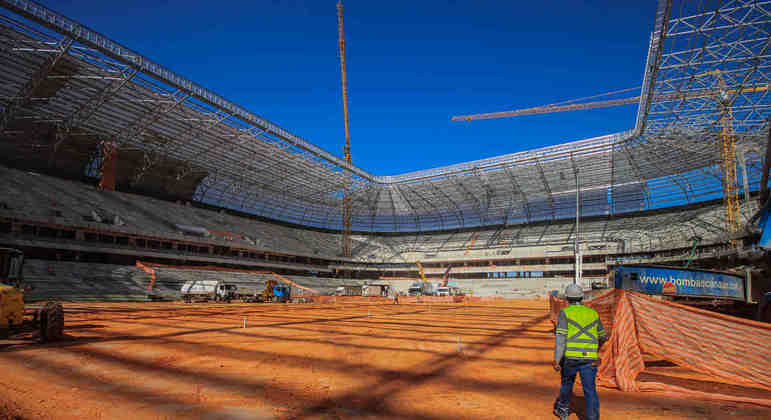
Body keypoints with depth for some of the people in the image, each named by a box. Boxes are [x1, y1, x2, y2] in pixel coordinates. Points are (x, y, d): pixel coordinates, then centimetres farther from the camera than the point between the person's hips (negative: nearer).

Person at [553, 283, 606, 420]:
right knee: (590, 390, 0)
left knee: (567, 382, 22)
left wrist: (557, 360, -12)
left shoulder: (565, 313, -4)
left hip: (570, 357, -1)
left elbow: (560, 337, -13)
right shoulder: (593, 313, 9)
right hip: (589, 358, 1)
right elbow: (602, 336, 22)